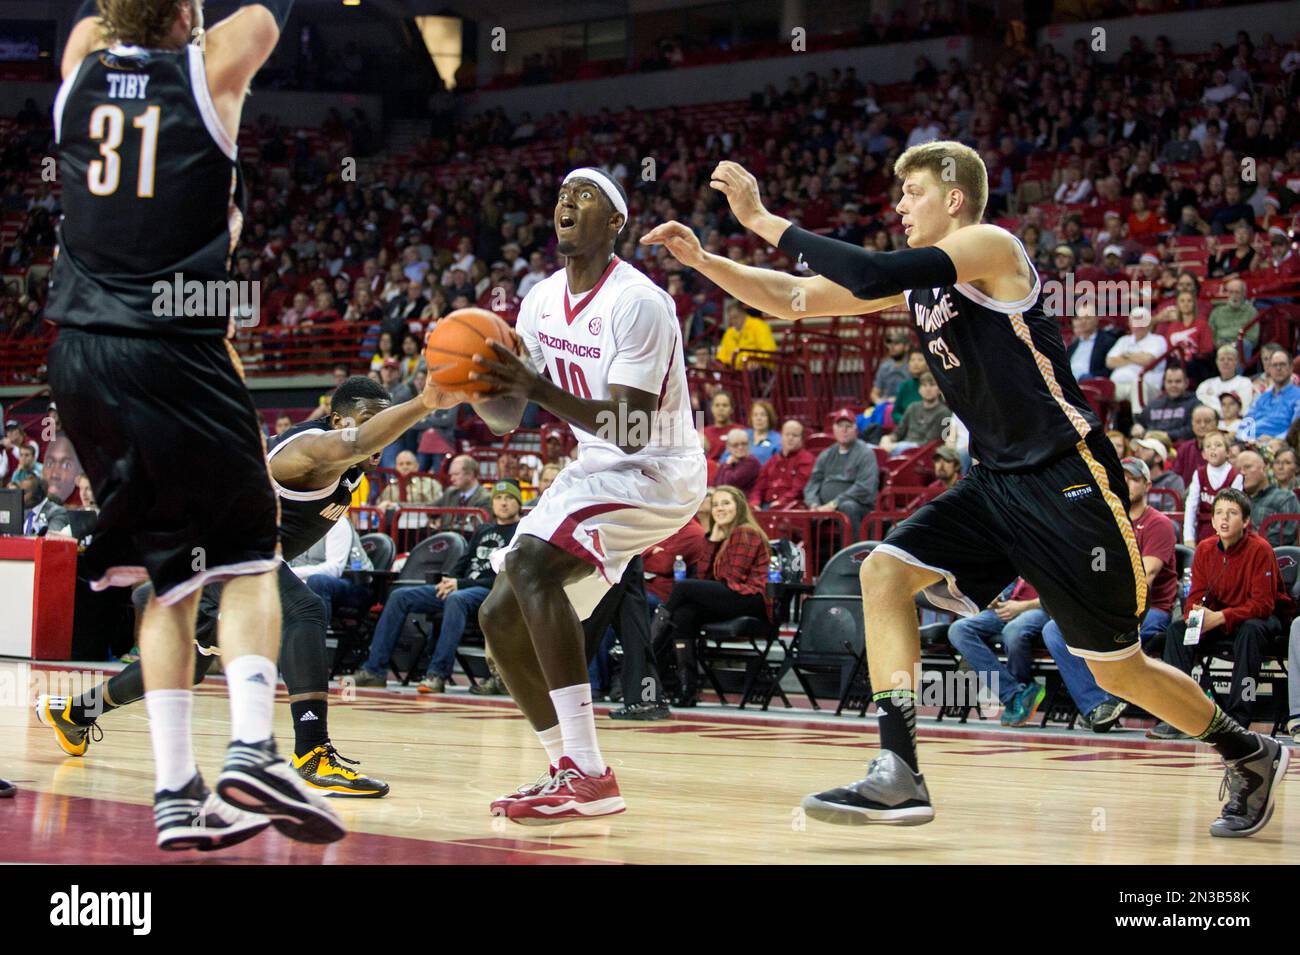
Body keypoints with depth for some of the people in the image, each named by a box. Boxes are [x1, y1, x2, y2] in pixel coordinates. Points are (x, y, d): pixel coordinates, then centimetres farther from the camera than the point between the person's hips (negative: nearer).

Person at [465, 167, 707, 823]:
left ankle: (589, 776, -30)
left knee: (533, 562, -30)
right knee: (501, 616, 3)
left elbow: (630, 428, -27)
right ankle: (569, 770, 16)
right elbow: (506, 418, 9)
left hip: (657, 472, -9)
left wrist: (537, 386, -35)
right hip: (595, 470, 9)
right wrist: (477, 388, -14)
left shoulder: (638, 303, -21)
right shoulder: (542, 301, 4)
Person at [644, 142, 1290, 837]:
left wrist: (764, 221, -21)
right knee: (885, 571, -12)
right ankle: (898, 774, -16)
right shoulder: (918, 281, 11)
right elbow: (793, 300, 14)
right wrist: (702, 259, 3)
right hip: (995, 484, 8)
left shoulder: (989, 246, -13)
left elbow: (870, 276, -27)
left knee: (1118, 670, 1)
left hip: (1068, 480, -8)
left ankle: (1249, 753, 25)